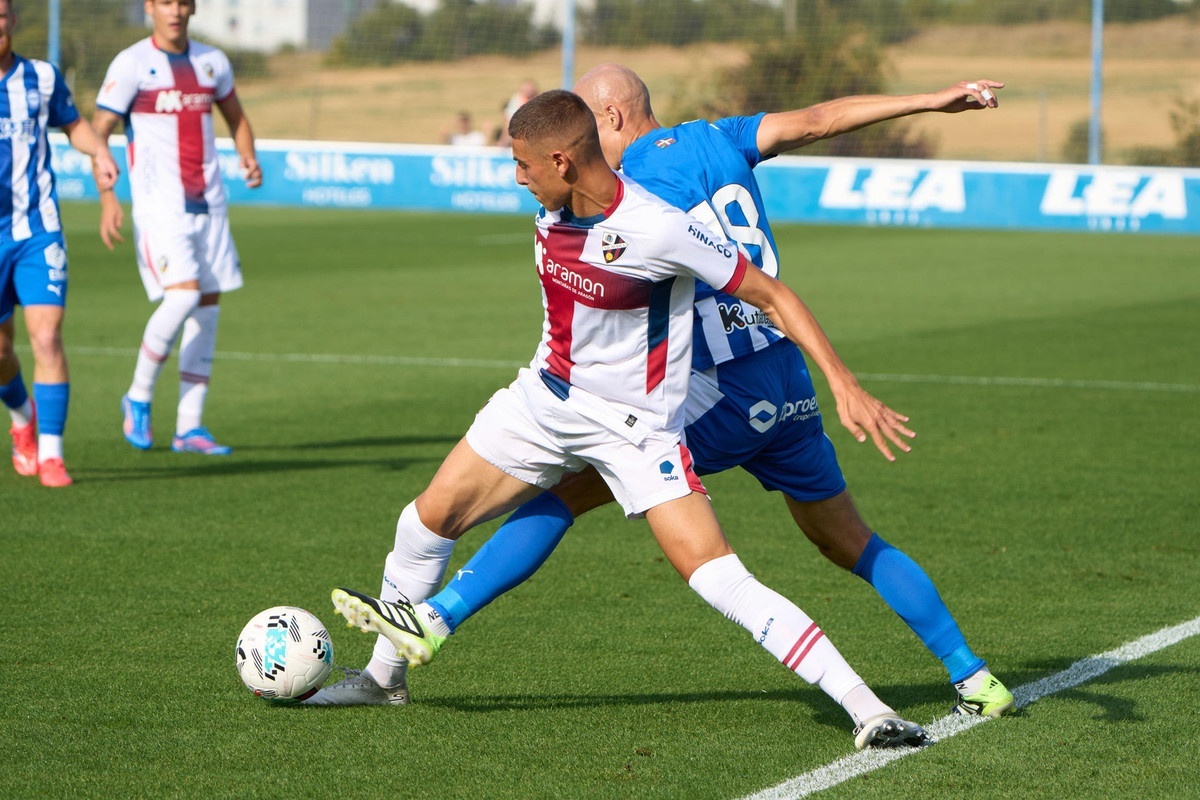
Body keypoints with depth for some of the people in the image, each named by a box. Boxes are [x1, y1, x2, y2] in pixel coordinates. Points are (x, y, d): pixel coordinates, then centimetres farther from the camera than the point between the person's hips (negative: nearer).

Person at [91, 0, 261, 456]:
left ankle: (189, 426, 9)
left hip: (208, 204, 6)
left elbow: (235, 117, 27)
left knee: (208, 304, 3)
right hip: (159, 205, -6)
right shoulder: (132, 64, -5)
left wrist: (249, 158, 7)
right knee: (183, 294, -20)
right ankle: (138, 397, 1)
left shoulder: (212, 62, 11)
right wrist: (107, 197, -18)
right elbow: (97, 132, -7)